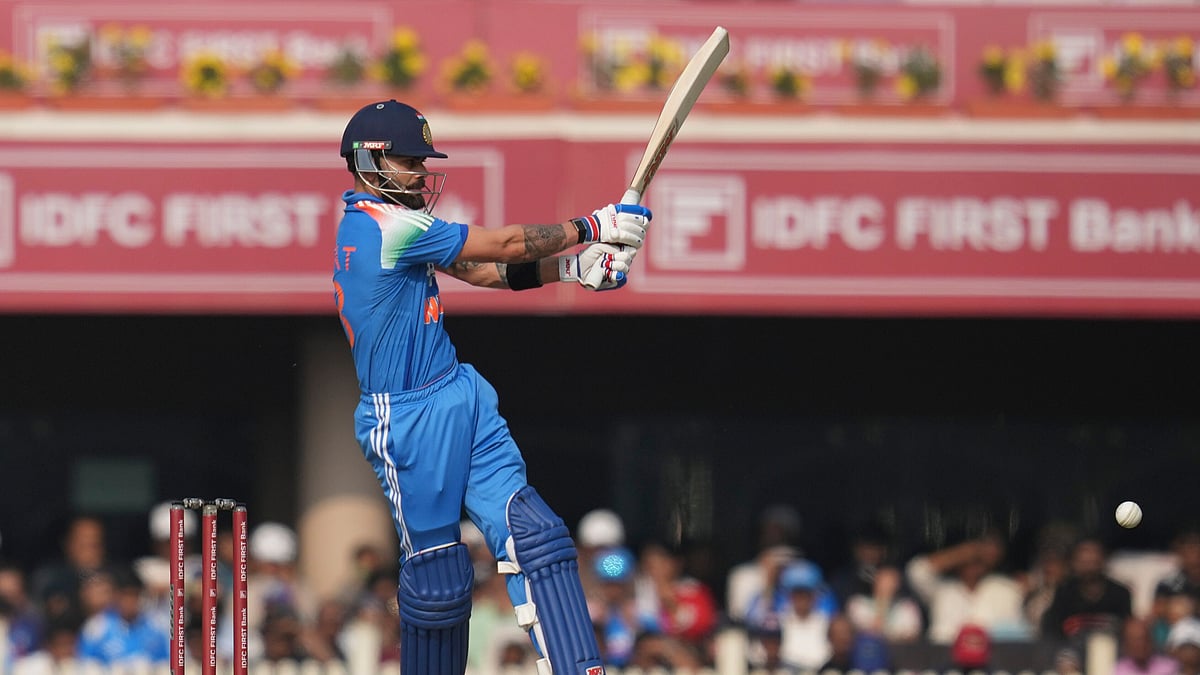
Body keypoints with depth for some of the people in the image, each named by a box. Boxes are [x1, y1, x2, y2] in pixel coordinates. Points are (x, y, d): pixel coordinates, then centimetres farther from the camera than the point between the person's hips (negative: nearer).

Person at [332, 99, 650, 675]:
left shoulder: (379, 223, 14)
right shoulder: (389, 226, -16)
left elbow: (477, 269, 15)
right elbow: (504, 247, -12)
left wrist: (570, 268, 3)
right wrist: (591, 227, -4)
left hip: (464, 402, 9)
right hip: (408, 423, -9)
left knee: (535, 537, -6)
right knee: (436, 579, -2)